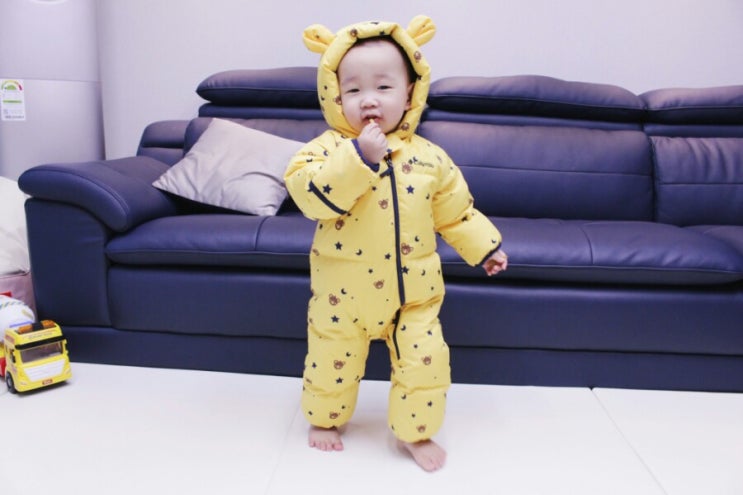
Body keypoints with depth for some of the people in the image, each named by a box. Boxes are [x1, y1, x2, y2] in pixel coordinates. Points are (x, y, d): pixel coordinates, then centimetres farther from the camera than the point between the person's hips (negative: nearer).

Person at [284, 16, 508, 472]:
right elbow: (308, 194, -28)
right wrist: (359, 156, -32)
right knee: (331, 362, 16)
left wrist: (485, 247, 7)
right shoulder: (327, 148, -10)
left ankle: (415, 432, 30)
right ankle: (325, 419, 44)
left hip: (412, 292, 2)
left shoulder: (429, 158, -1)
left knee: (425, 363, 4)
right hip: (344, 292, -1)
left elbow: (455, 211, 9)